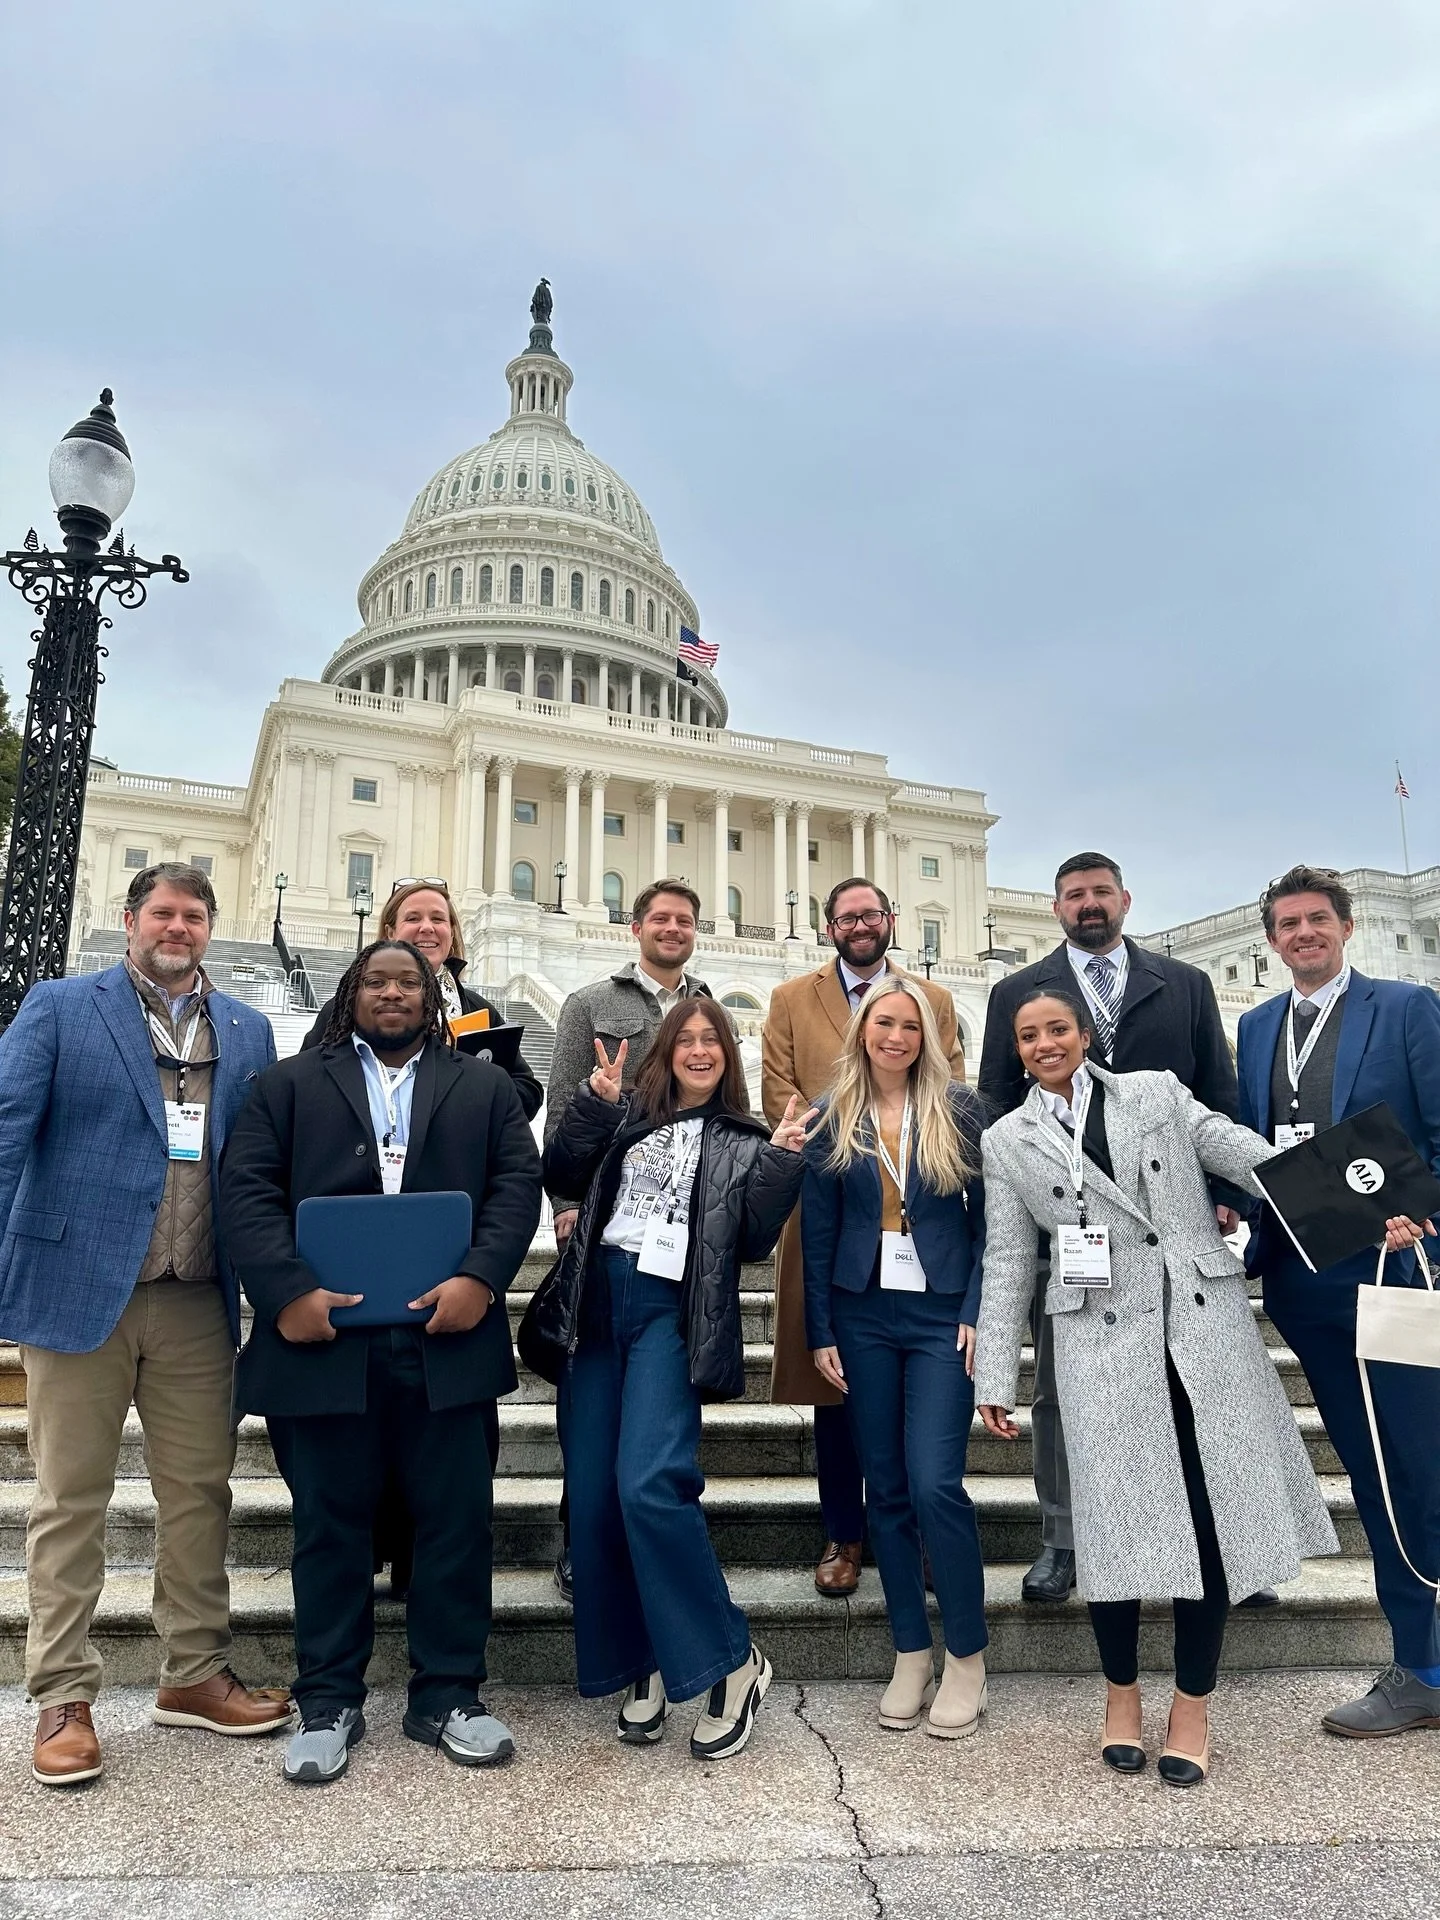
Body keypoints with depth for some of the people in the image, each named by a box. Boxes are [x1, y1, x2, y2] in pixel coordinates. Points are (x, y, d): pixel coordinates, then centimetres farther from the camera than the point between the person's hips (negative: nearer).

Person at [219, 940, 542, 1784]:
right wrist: (289, 1290, -13)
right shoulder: (290, 1083, 12)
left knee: (457, 1522, 6)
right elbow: (248, 1189, 1)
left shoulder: (486, 1087, 14)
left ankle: (449, 1696, 22)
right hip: (324, 1338, 0)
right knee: (330, 1526, 9)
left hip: (448, 1339, 1)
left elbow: (518, 1185, 4)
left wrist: (480, 1279, -13)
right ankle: (329, 1703, 25)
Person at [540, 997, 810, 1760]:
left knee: (649, 1486, -19)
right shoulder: (627, 1114, 16)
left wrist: (781, 1162, -7)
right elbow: (561, 1174, 7)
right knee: (591, 1498, 4)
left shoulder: (743, 1141, 10)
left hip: (671, 1317, -4)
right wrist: (593, 1102, -4)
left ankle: (730, 1661, -2)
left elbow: (752, 1241, 4)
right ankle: (640, 1665, 21)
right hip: (598, 1305, 4)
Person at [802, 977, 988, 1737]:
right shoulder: (832, 1122, 5)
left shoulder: (958, 1111, 0)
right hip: (864, 1317, 3)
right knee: (885, 1490, 8)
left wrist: (977, 1312, -8)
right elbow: (818, 1235, 6)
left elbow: (987, 1218, 0)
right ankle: (911, 1654, 22)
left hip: (942, 1316, -2)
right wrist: (821, 1333, 2)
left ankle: (967, 1659, 10)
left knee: (935, 1485, -9)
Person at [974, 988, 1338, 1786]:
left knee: (1212, 1512, 2)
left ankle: (1192, 1704, 19)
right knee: (1119, 1517, 2)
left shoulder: (1157, 1092, 9)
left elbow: (1247, 1154, 4)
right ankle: (1122, 1695, 24)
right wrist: (994, 1378, 5)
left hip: (1206, 1324, 1)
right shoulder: (1006, 1142, 9)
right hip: (1103, 1340, 0)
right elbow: (1007, 1263, 8)